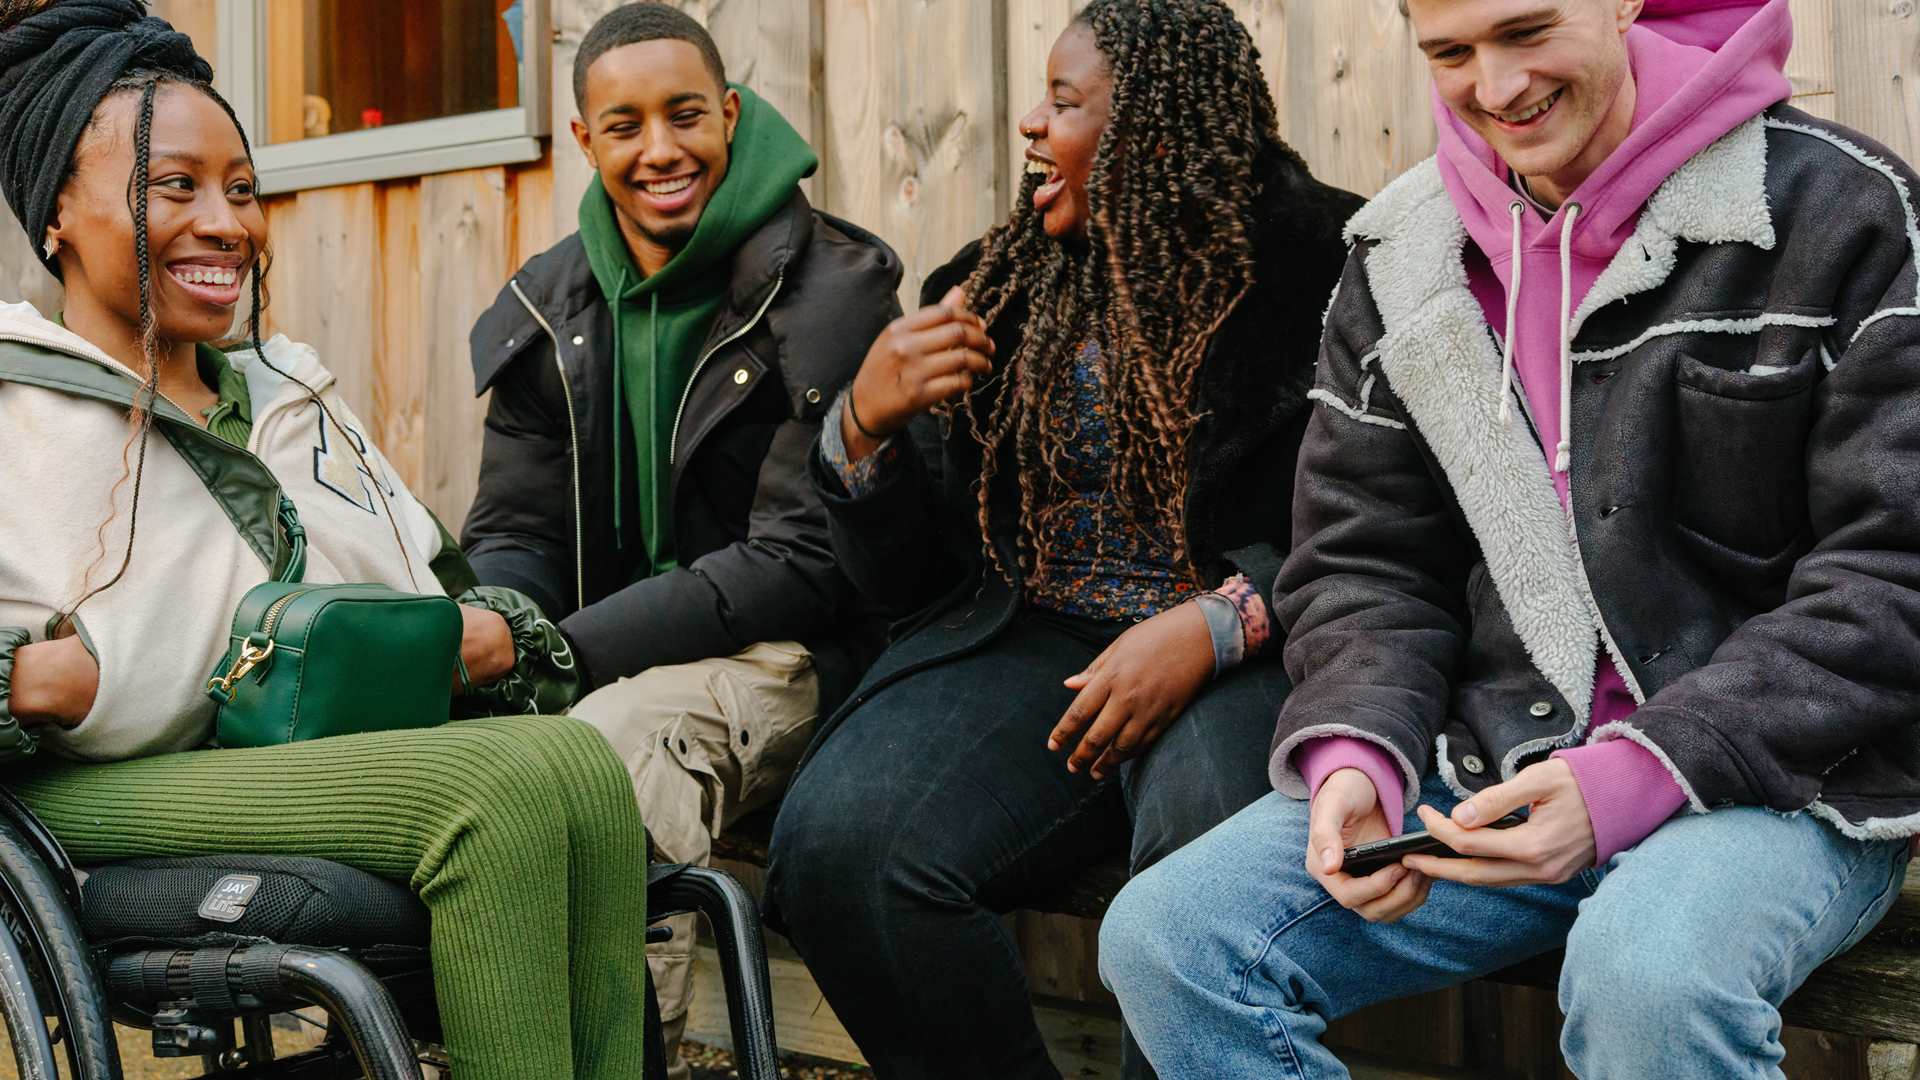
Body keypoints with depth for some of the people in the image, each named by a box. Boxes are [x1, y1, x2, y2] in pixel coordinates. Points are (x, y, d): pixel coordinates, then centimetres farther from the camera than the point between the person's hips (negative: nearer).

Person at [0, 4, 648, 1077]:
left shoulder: (292, 390, 26)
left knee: (578, 756, -24)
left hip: (342, 762, 6)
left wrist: (501, 633, 5)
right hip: (100, 795, -6)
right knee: (492, 784, -29)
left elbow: (439, 585, 27)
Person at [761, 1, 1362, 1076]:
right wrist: (865, 425, -6)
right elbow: (899, 574, 13)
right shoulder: (999, 287, 12)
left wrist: (1216, 624, -23)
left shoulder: (1324, 272, -2)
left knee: (1210, 850, -37)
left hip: (1240, 655, -4)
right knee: (833, 847, -23)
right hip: (1026, 637, 4)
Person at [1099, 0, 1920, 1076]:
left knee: (1647, 974, -38)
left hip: (1778, 777, -4)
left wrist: (1634, 781, -21)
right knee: (1162, 939, -14)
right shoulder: (1396, 258, 9)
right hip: (1491, 770, 5)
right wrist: (1354, 758, -11)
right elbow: (1364, 563, 11)